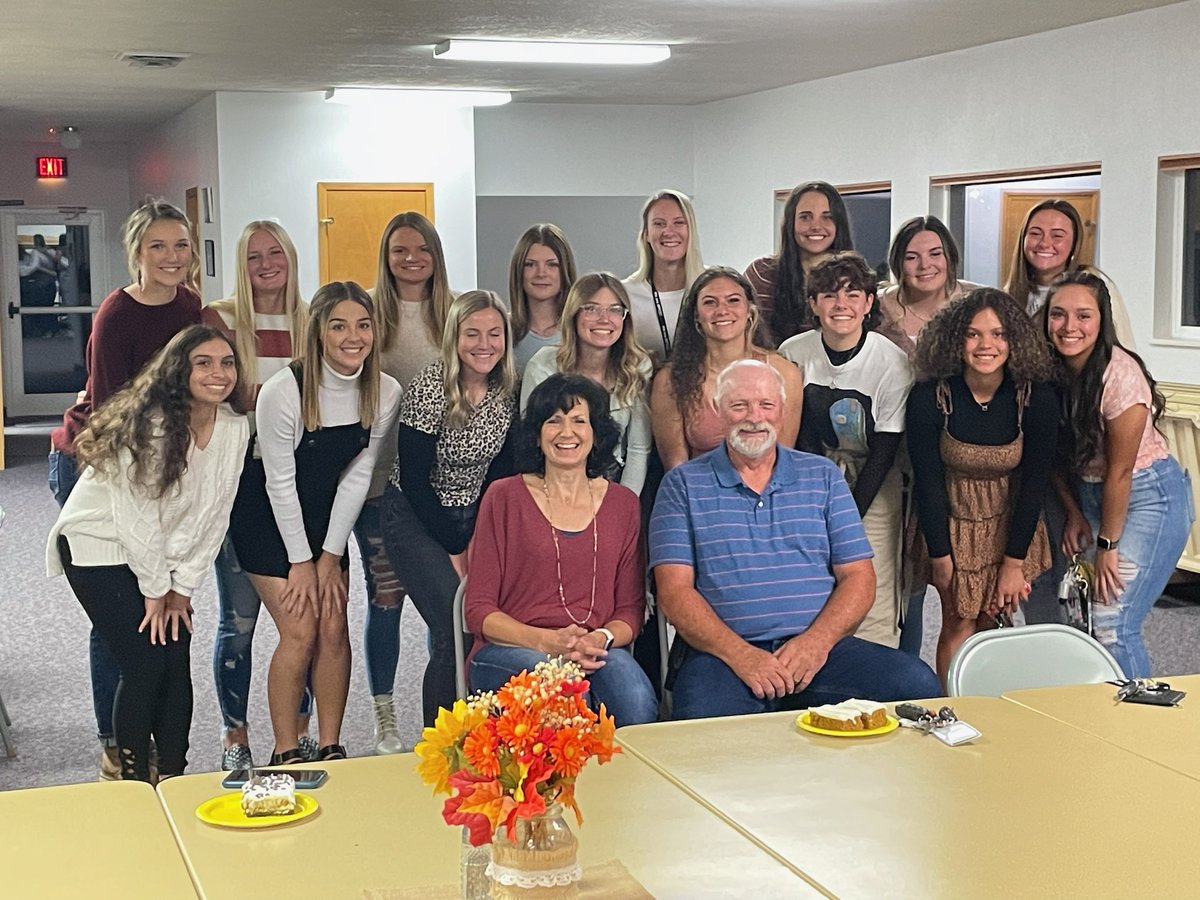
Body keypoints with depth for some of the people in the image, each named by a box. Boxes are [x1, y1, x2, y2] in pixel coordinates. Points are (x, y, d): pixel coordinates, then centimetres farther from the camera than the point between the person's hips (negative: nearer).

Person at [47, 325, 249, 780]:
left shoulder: (235, 428, -7)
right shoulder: (149, 424, -26)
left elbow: (213, 517, -1)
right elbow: (137, 518, -21)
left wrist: (182, 589, -2)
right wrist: (155, 592, -12)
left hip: (162, 555, 6)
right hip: (99, 546, -6)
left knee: (177, 665, -1)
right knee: (145, 665, -10)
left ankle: (174, 780, 13)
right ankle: (134, 784, 5)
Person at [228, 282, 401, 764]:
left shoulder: (385, 392, -12)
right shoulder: (283, 391, -25)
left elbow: (357, 476, -4)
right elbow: (280, 483, -18)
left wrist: (330, 554, -5)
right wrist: (301, 560, -13)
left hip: (324, 514, 4)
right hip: (266, 514, -4)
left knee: (334, 630, -2)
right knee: (300, 631, -11)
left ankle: (330, 748, 11)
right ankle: (286, 754, 2)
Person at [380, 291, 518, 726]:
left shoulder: (508, 390, -3)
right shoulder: (430, 388, -19)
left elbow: (501, 470, 4)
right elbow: (414, 478, -17)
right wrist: (454, 551, -14)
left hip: (474, 517, 5)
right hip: (416, 517, -5)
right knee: (456, 627, -18)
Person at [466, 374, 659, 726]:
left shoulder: (622, 504, 13)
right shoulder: (504, 498, 5)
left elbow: (631, 608, 13)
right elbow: (479, 610, 2)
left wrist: (601, 638, -11)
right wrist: (547, 641, -15)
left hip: (597, 653, 2)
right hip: (508, 650, -2)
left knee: (638, 704, -33)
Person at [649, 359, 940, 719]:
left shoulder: (823, 477, 16)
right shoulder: (683, 485, 10)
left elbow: (858, 577, 10)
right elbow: (674, 590, 0)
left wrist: (817, 642, -10)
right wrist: (740, 655, -16)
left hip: (818, 647, 3)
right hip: (722, 653, -3)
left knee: (918, 685, -22)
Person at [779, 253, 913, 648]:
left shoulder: (892, 362, -13)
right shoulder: (793, 353, -7)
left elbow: (884, 450, -10)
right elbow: (791, 434, -2)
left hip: (872, 486, -2)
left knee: (873, 599, -9)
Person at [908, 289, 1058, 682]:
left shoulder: (1037, 398, -17)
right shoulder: (929, 397, -21)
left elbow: (1034, 482, -11)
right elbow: (926, 481, -13)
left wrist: (1014, 563, -9)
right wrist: (940, 558, -9)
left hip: (1011, 525, 1)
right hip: (952, 522, -1)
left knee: (993, 622, 2)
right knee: (959, 623, -2)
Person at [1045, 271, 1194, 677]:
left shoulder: (1119, 375, -23)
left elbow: (1120, 471, -18)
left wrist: (1107, 545, -13)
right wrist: (1074, 515, 2)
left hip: (1150, 495, -6)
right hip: (1090, 496, 6)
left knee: (1111, 624, -13)